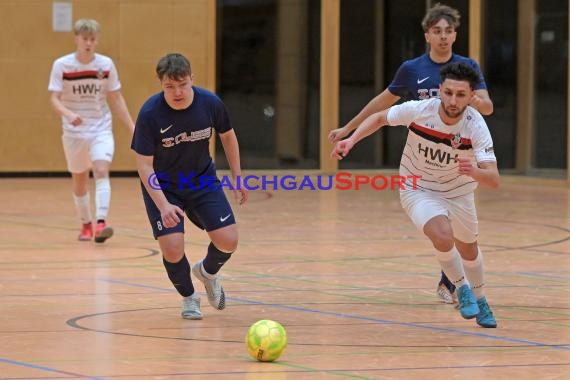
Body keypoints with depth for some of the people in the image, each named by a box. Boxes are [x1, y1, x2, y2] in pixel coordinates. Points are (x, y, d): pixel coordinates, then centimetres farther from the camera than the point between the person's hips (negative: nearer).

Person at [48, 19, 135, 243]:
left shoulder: (106, 64, -5)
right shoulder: (61, 65, -10)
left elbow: (116, 99, 4)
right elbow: (54, 99, -14)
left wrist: (132, 128, 1)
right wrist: (69, 114, -35)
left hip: (101, 129, 0)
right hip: (74, 132, 0)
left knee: (101, 171, -21)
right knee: (79, 180, 12)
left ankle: (101, 223, -30)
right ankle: (86, 224, 31)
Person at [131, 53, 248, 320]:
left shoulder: (210, 103, -18)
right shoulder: (150, 114, -26)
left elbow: (227, 136, 4)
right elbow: (144, 164, -22)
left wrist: (237, 178, 6)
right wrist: (163, 205, -31)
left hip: (203, 180, 3)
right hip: (162, 186, -3)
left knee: (228, 241, -10)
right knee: (172, 249, -17)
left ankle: (207, 272, 27)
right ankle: (189, 297, 15)